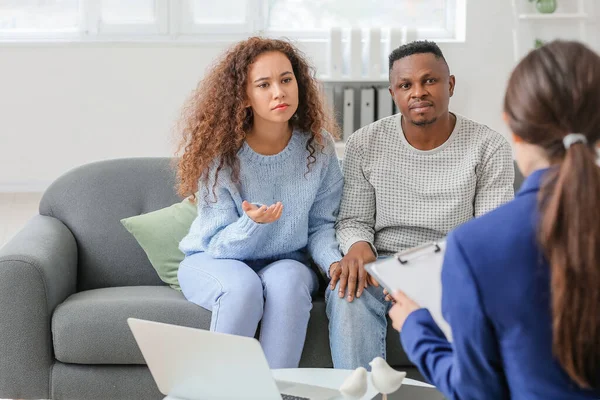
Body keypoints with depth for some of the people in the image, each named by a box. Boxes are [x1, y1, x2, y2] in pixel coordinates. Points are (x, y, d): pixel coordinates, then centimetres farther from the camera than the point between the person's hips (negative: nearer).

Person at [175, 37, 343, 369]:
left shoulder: (317, 148, -8)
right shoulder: (219, 153, -15)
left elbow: (320, 225, 0)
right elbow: (219, 245, -14)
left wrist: (335, 262, -21)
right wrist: (253, 223, -36)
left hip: (285, 263, 2)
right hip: (215, 259, -1)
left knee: (287, 281, -33)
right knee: (243, 286, -35)